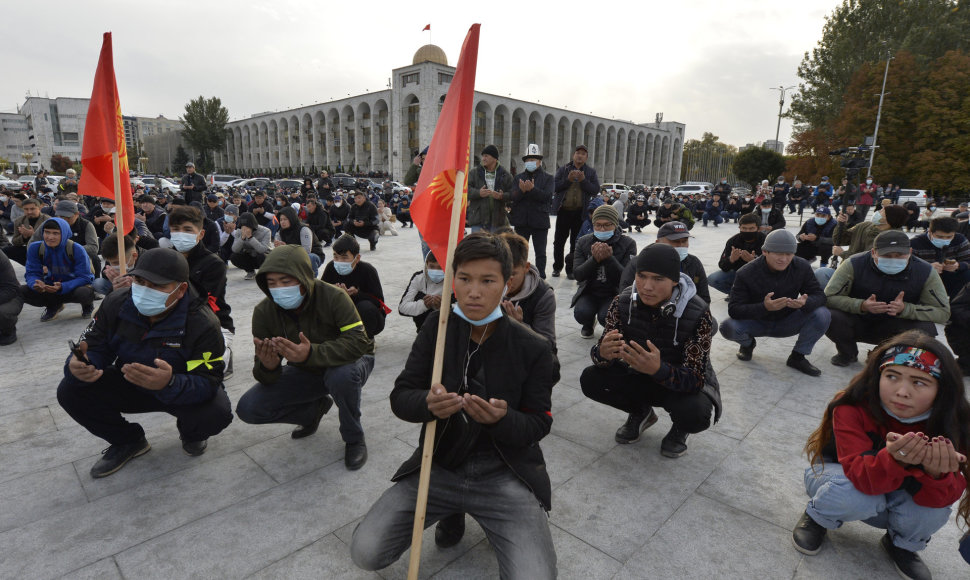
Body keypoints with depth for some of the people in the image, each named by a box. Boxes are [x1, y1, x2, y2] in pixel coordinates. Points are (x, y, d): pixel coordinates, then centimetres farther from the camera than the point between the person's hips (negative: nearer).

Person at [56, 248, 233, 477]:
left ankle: (190, 433, 10)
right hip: (128, 386, 4)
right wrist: (80, 365, -35)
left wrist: (169, 384, -53)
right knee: (70, 391, -15)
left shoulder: (202, 323, -29)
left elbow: (208, 383, -31)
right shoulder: (116, 304, -15)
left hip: (181, 390, -4)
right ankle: (128, 441, 10)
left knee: (217, 413, -32)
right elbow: (95, 348, -9)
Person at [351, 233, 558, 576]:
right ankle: (452, 511, 17)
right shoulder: (436, 329, -4)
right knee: (365, 552, -10)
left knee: (533, 574, -21)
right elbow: (400, 397, -5)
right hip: (438, 466, 3)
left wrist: (502, 419, -29)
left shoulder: (533, 349, -11)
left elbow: (538, 425, -6)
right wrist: (427, 404, -29)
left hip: (505, 475, -2)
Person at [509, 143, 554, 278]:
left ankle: (541, 277, 13)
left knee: (540, 253, 4)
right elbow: (512, 197, -4)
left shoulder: (548, 178, 5)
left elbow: (547, 196, -12)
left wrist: (532, 189, -25)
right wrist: (521, 191, -24)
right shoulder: (518, 178, 11)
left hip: (540, 221, -2)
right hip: (521, 221, 2)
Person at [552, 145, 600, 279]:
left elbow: (596, 191, -3)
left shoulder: (591, 172, 8)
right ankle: (557, 267, 21)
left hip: (580, 213, 0)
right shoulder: (563, 169, 7)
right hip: (563, 211, 0)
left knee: (575, 243, 4)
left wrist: (583, 181, -15)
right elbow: (555, 186, -3)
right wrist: (568, 180, -16)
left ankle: (571, 269, 15)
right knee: (559, 241, 6)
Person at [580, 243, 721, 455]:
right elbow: (600, 355, -16)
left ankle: (679, 429, 6)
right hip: (639, 376, 3)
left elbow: (694, 379, -29)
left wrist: (658, 369, -51)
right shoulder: (623, 302, -17)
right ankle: (641, 413, 10)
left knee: (695, 414, -35)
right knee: (590, 379, -20)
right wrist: (602, 353, -43)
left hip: (684, 385, -3)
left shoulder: (697, 313, -27)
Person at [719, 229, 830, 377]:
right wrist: (764, 307, -46)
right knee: (728, 327, -32)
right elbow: (734, 310, -27)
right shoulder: (746, 273, -22)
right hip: (756, 324, -2)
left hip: (786, 323, 3)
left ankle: (797, 357, 1)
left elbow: (819, 295, -10)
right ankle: (748, 343, 8)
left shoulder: (802, 267, -12)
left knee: (823, 315, -22)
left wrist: (805, 303, -36)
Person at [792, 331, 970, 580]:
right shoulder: (851, 408, -30)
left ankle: (902, 545, 10)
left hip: (895, 492, 4)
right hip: (835, 473, -4)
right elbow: (858, 474, -38)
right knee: (856, 495, -36)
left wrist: (936, 472, -47)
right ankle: (816, 519, 0)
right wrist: (893, 459, -59)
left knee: (934, 511, -27)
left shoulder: (949, 424, -19)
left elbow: (946, 497, -24)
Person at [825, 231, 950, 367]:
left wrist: (904, 309, -32)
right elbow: (829, 297, -21)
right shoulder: (855, 264, -19)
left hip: (892, 329, 1)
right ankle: (847, 353, 4)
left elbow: (943, 312, -13)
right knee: (831, 318, -32)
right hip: (857, 323, -1)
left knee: (926, 329, -29)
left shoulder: (925, 272, -13)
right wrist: (862, 306, -38)